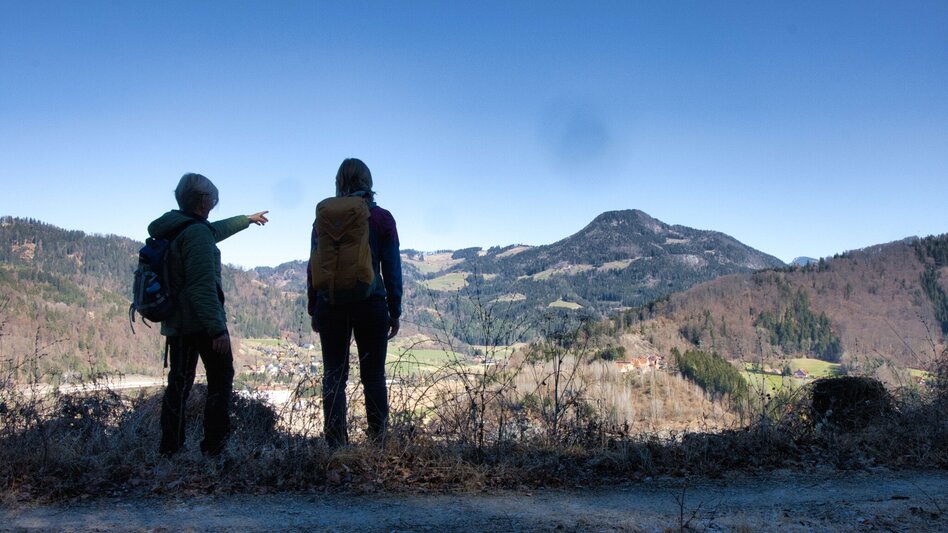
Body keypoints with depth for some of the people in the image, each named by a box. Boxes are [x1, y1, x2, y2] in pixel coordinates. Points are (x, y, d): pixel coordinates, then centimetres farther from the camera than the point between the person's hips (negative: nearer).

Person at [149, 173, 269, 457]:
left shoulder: (171, 229, 13)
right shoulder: (197, 232, -17)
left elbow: (215, 230, 31)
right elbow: (203, 286, -25)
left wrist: (246, 219, 45)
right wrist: (218, 328, -26)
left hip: (175, 322, 9)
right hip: (202, 322, -9)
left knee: (178, 382, 14)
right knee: (221, 380, 3)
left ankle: (169, 448, 17)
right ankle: (214, 446, 3)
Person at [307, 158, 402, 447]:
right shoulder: (381, 218, -1)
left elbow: (313, 266, 4)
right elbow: (392, 269, 0)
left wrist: (313, 309, 12)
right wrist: (395, 311, 6)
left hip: (330, 306, 1)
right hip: (371, 305, -1)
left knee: (334, 377, 7)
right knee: (373, 377, 7)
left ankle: (336, 444, 7)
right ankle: (378, 442, 6)